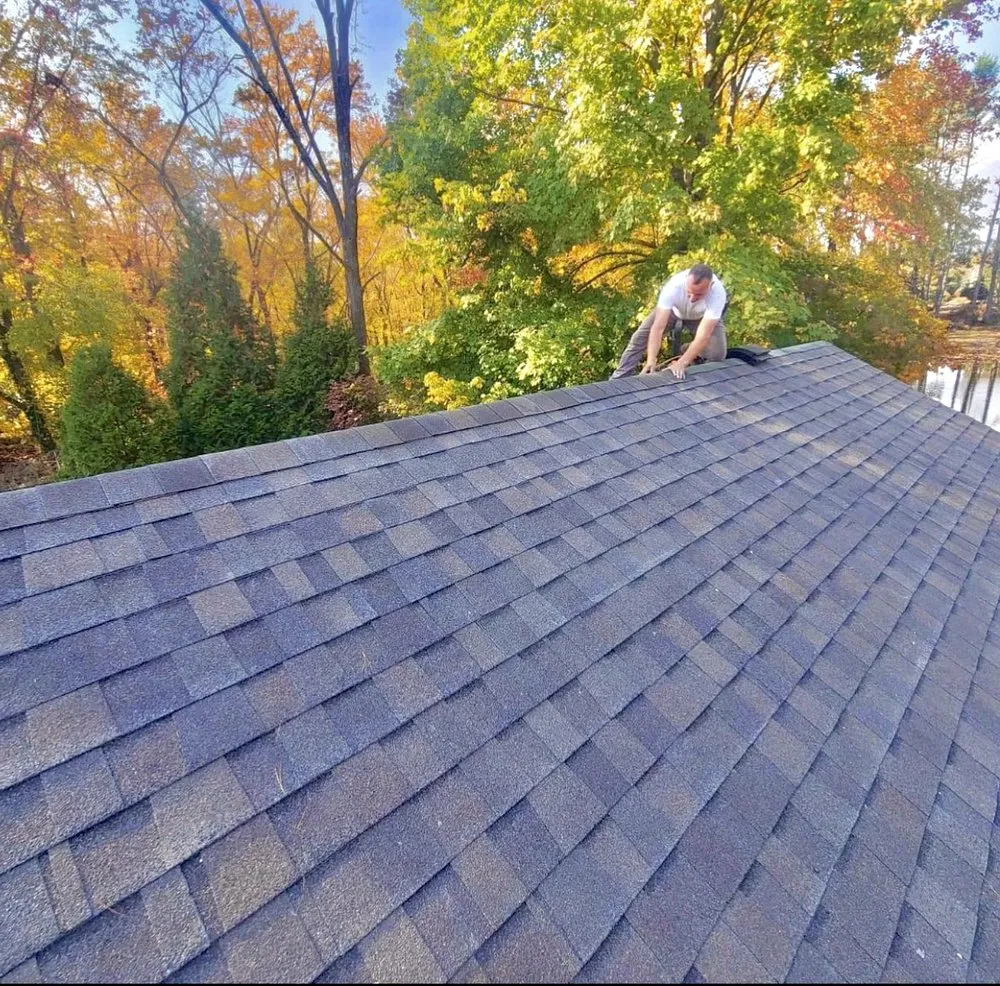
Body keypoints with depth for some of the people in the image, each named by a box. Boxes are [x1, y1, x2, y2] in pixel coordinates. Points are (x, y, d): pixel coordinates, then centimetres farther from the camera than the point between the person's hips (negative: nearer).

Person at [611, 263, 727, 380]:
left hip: (703, 316, 0)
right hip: (674, 310, 1)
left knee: (717, 354, -21)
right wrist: (651, 361, -54)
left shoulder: (718, 293, -41)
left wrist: (682, 363, -58)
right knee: (640, 338, -13)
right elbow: (658, 328, -42)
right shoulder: (674, 286, -40)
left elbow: (704, 336, -45)